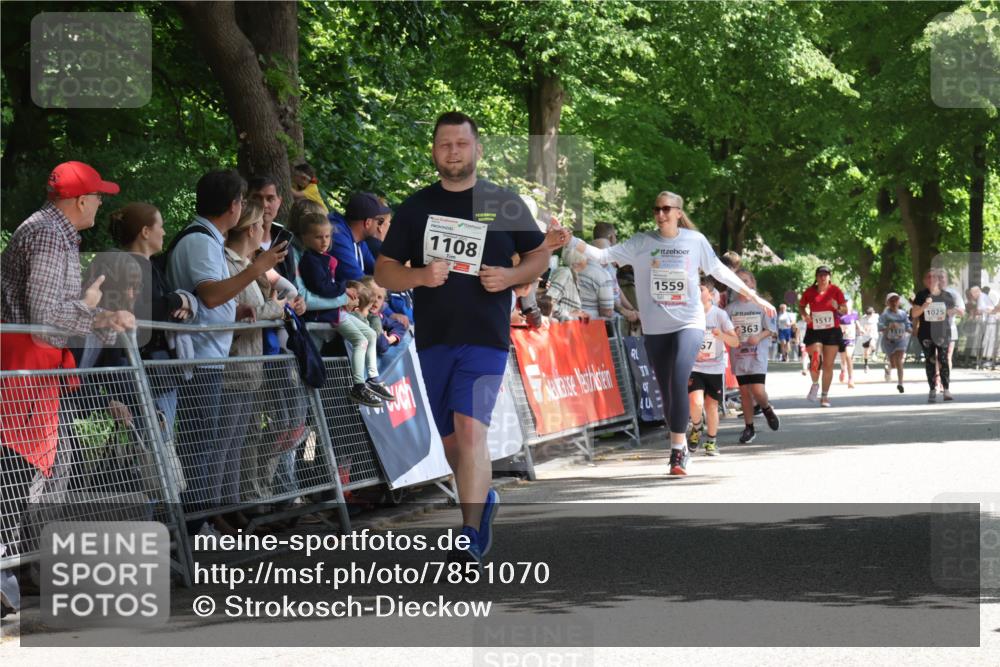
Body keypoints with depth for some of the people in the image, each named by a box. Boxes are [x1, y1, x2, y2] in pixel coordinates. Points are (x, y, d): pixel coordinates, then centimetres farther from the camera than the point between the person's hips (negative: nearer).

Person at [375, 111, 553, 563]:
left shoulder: (504, 204, 5)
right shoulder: (415, 207, 8)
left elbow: (540, 255, 14)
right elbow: (383, 271, 7)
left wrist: (510, 276, -7)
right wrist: (420, 276, -14)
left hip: (486, 338, -3)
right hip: (433, 338, 3)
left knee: (471, 429, -19)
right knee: (450, 439, 13)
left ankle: (471, 535, -18)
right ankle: (483, 499, 40)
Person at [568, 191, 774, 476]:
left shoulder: (695, 240, -2)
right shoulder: (641, 243, -1)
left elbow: (720, 271, 9)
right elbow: (602, 255, -5)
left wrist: (755, 297, 13)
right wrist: (566, 238, -17)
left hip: (689, 323, -2)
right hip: (655, 328, 2)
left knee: (678, 382, -22)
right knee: (667, 391, 8)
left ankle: (678, 448, -17)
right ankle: (680, 445, 25)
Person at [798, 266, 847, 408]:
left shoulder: (835, 290, -2)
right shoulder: (809, 291, 0)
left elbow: (845, 310, 2)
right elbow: (801, 306, 15)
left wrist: (838, 308, -20)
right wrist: (804, 314, -6)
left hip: (832, 331, 1)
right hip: (814, 331, -1)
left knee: (828, 365, 3)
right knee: (816, 359, -19)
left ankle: (825, 396, 16)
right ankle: (815, 384, 11)